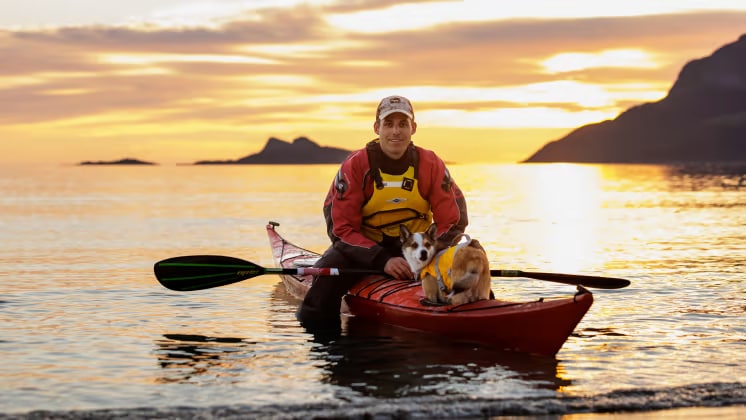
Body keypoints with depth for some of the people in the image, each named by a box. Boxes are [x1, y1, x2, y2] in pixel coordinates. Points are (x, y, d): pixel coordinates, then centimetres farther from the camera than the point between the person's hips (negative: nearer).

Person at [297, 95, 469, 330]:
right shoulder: (355, 165, -12)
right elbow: (341, 227, -13)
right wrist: (382, 260, -27)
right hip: (364, 246, -2)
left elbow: (453, 222, -6)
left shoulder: (430, 165, -7)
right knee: (327, 273, -32)